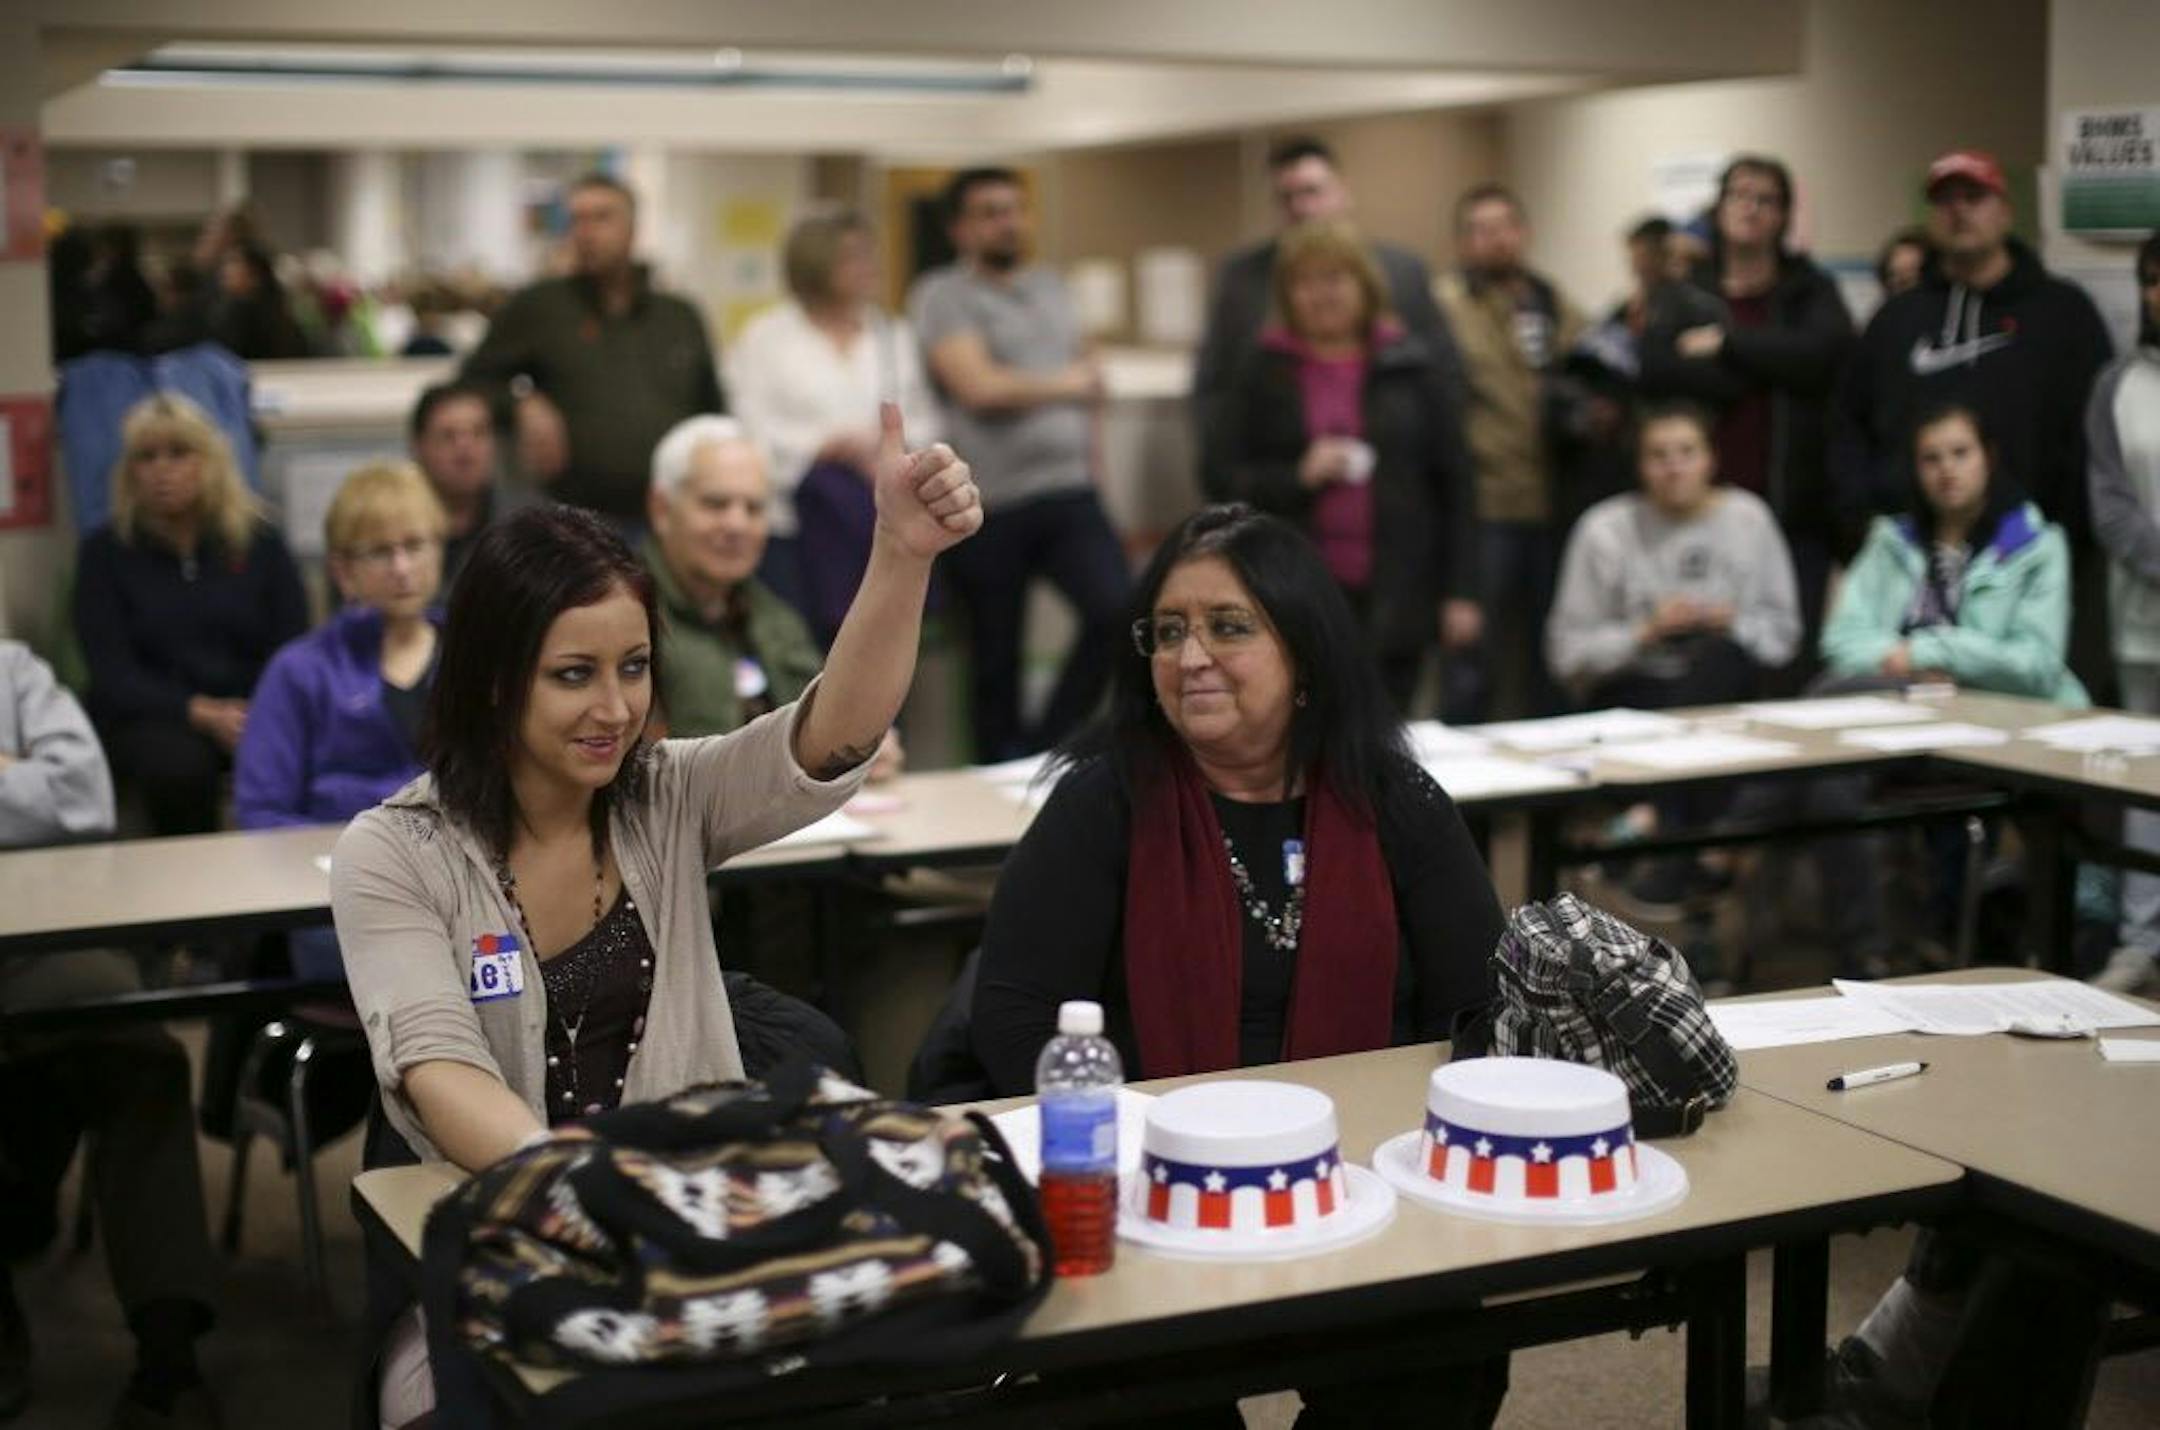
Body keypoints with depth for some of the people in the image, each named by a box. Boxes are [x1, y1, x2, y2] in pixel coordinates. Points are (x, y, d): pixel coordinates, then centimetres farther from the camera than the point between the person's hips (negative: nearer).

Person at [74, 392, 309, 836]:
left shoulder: (260, 542, 11)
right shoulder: (106, 551, 7)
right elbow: (111, 674, -2)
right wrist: (203, 714, -18)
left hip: (252, 711, 1)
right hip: (150, 716, -1)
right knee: (180, 765, -36)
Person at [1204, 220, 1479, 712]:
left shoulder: (1409, 368, 5)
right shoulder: (1265, 372, 5)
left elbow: (1453, 483, 5)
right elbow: (1221, 475, 3)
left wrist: (1461, 592, 2)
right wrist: (1297, 476, -14)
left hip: (1394, 597, 0)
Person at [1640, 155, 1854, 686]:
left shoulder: (1811, 291, 13)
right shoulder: (1685, 297, 15)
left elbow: (1825, 352, -9)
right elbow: (1656, 369, -5)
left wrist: (1725, 343, -5)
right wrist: (1764, 366, -8)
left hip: (1793, 508, -1)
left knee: (1792, 671, -4)